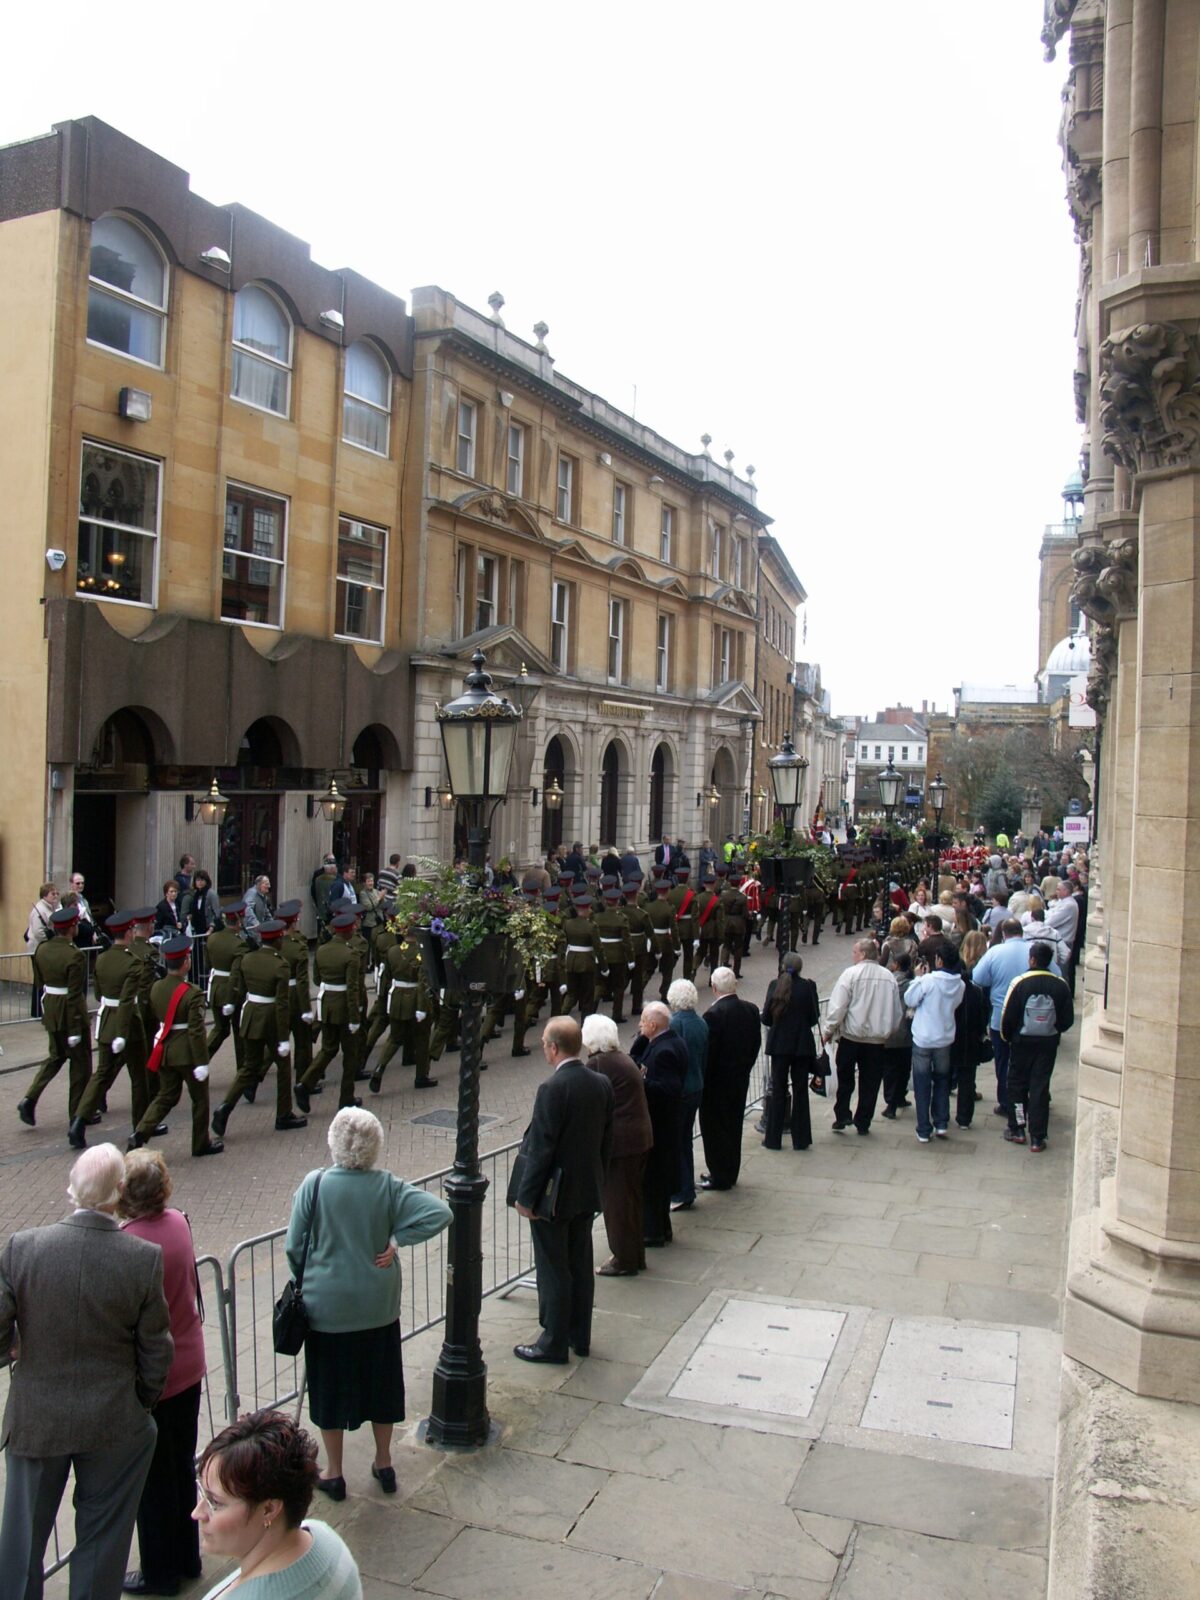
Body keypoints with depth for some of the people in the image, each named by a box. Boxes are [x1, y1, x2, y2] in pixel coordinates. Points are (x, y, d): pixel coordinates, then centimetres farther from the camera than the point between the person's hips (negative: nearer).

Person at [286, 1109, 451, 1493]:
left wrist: (305, 1281, 9)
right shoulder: (388, 1186, -12)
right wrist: (397, 1239, -9)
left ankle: (333, 1473, 28)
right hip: (379, 1306, 2)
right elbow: (439, 1213, -19)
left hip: (327, 1307, -2)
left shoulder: (315, 1184, -16)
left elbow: (294, 1246, -9)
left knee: (331, 1385, 15)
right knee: (381, 1380, 19)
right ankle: (384, 1464, 33)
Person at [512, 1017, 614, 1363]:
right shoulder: (602, 1084, -1)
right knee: (580, 1265, 18)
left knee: (553, 1270, 5)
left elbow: (541, 1149, -21)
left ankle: (554, 1343, 16)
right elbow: (607, 1140, 7)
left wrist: (526, 1197, -12)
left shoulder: (552, 1090, -23)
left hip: (554, 1194, -7)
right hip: (587, 1192, 7)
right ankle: (580, 1336, 29)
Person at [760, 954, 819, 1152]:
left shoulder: (775, 985, -7)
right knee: (800, 1091, 10)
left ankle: (773, 1138, 13)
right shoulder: (808, 986, -8)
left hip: (779, 1044, 0)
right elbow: (814, 1019, -4)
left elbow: (766, 1018, -5)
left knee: (778, 1090, 9)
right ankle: (800, 1139, 14)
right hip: (802, 1045, 0)